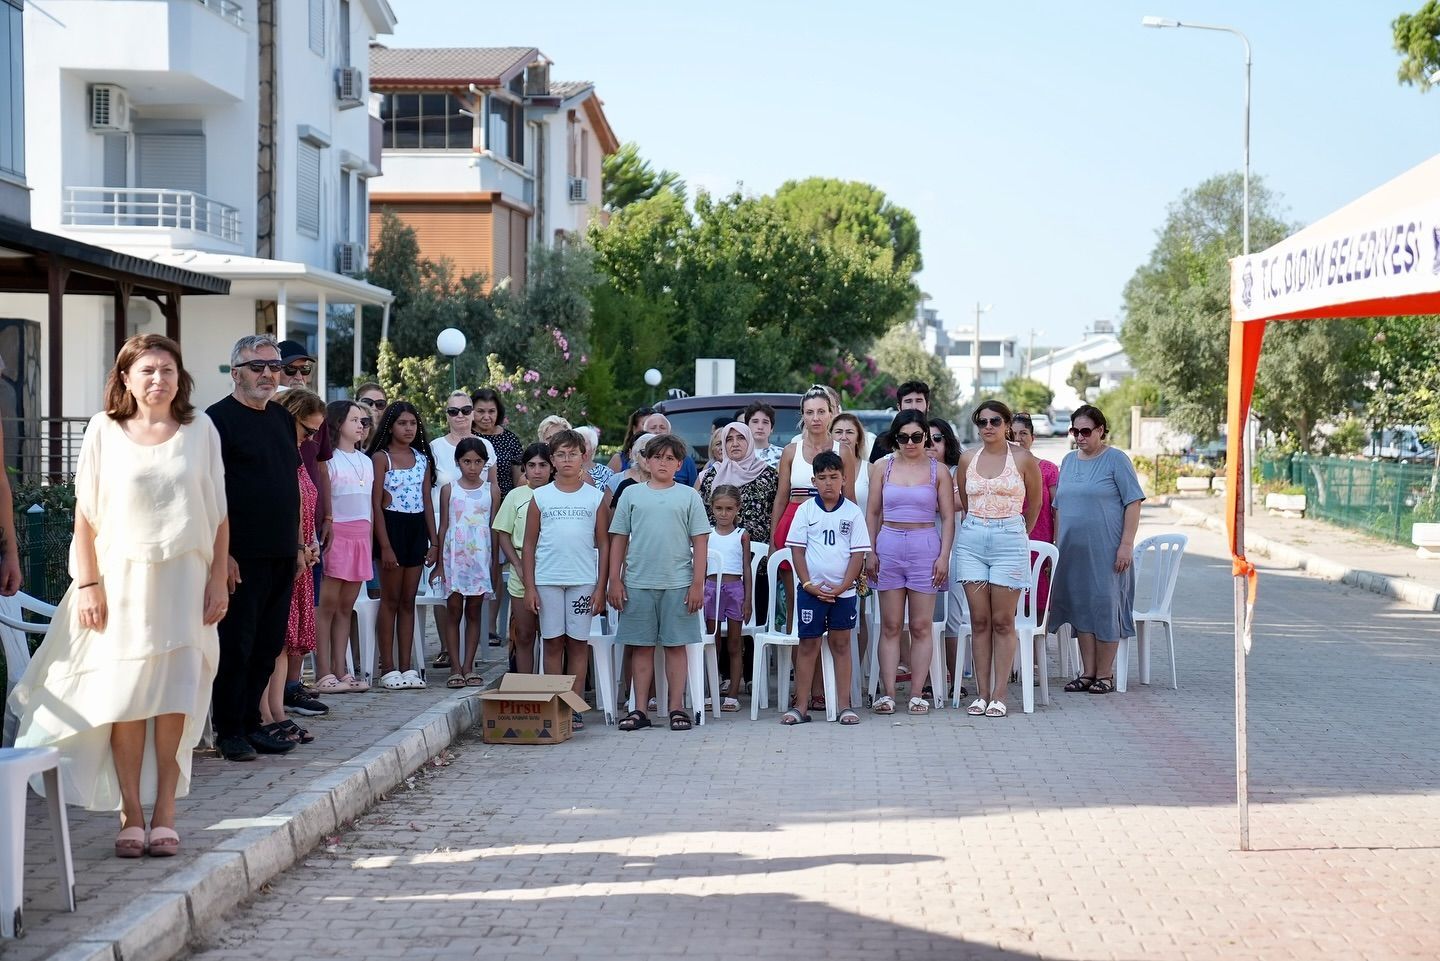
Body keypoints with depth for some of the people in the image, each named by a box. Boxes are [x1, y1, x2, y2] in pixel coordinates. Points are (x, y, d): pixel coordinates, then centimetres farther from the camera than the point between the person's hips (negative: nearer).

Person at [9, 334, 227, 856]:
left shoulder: (199, 431, 4)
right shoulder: (104, 431, 2)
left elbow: (218, 515, 6)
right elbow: (86, 514, 2)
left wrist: (218, 580, 1)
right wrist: (89, 584, -4)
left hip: (183, 580, 0)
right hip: (122, 578, 0)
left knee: (175, 700, -2)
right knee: (125, 700, 0)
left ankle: (164, 814, 5)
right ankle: (130, 814, 8)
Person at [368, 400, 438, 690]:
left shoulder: (423, 459, 11)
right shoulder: (381, 457, -5)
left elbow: (427, 503, 12)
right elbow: (376, 504, -9)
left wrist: (434, 542, 6)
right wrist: (385, 546, -15)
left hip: (417, 529, 5)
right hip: (391, 527, -5)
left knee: (408, 601, 8)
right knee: (391, 600, -1)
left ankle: (406, 667, 10)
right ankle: (388, 669, 3)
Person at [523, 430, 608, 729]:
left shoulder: (595, 497, 5)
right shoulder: (540, 497, 6)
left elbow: (604, 544, 5)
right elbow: (529, 544, 6)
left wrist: (601, 587, -1)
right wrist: (529, 586, -1)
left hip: (583, 580, 0)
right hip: (547, 580, 1)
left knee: (578, 643, 3)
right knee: (552, 643, 3)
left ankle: (574, 708, 7)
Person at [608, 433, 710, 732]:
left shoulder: (688, 496, 5)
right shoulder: (631, 494, 8)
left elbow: (700, 542, 3)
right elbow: (619, 539, 10)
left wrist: (697, 583, -3)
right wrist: (615, 581, 4)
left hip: (677, 583, -1)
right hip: (638, 582, 1)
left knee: (676, 646, 2)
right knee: (641, 646, 5)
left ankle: (677, 708, 8)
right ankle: (640, 710, 9)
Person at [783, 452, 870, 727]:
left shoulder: (852, 512, 0)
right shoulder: (805, 510, 1)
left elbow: (859, 552, -1)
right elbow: (797, 550, 1)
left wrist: (843, 586, -10)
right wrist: (808, 585, -8)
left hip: (843, 591, 0)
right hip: (812, 589, 0)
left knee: (841, 644, 6)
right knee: (808, 644, 3)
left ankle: (844, 705, 10)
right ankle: (800, 707, 6)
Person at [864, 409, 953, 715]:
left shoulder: (938, 471, 4)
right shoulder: (882, 468, 9)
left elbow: (948, 517, 4)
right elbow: (872, 513, 10)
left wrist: (944, 556, -5)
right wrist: (869, 552, 3)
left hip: (925, 547, -1)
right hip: (888, 546, 1)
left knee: (921, 626, 0)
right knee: (890, 626, 2)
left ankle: (917, 694, 3)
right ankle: (887, 693, 3)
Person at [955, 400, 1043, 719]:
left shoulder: (1022, 459, -1)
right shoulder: (967, 459, 7)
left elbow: (1034, 504, 12)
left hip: (1010, 540, -3)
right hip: (973, 540, 3)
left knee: (1003, 622, -1)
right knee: (979, 621, 3)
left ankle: (999, 695, 2)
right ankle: (981, 693, 6)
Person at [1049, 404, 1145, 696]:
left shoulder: (1116, 460, -4)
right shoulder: (1069, 461, 14)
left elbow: (1133, 503, -7)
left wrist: (1126, 544, -14)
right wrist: (1057, 545, 15)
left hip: (1105, 550, -6)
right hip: (1073, 549, 6)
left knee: (1105, 606, -2)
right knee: (1080, 608, 8)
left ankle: (1105, 674, 5)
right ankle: (1087, 673, 15)